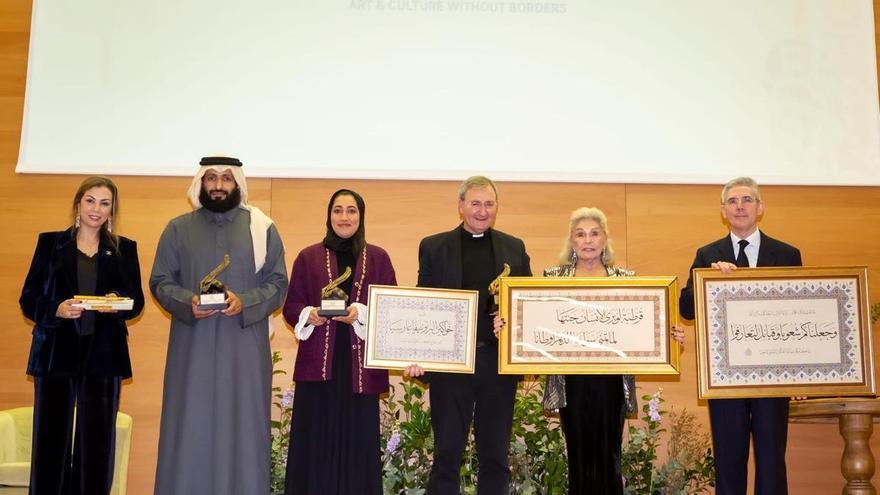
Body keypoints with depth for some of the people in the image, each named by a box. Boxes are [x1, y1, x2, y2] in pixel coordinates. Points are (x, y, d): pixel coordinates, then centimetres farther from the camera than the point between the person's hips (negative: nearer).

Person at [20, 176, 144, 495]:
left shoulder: (124, 249, 11)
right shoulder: (50, 243, 8)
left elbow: (136, 301, 9)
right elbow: (28, 299, 4)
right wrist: (57, 310, -15)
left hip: (104, 356, 1)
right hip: (57, 353, -1)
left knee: (97, 441, 2)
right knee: (51, 439, 0)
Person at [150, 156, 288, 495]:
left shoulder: (263, 229, 5)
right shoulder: (178, 229, 8)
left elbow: (278, 283, 2)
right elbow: (160, 281, 6)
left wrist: (244, 303, -15)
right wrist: (187, 302, -14)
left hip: (245, 349, 0)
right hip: (192, 347, 1)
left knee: (242, 428, 1)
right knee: (190, 429, 2)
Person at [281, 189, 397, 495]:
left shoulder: (378, 258, 8)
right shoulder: (308, 257, 8)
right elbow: (290, 306, 7)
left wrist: (360, 314, -14)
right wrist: (309, 315, -13)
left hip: (361, 363, 0)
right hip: (318, 363, 0)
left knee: (358, 441, 2)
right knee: (316, 442, 1)